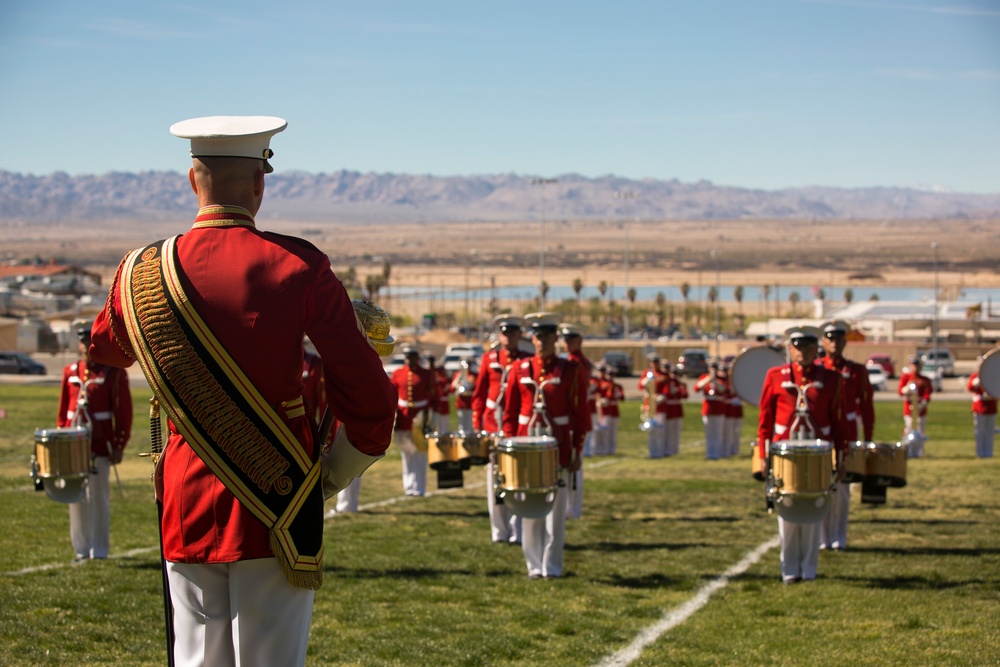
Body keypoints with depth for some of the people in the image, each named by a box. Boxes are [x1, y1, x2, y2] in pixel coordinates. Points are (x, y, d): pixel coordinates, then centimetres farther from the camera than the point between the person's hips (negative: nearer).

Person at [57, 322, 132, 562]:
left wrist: (119, 446, -9)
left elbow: (124, 411, -5)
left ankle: (99, 551, 6)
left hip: (100, 446, -5)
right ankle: (82, 549, 15)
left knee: (99, 498, -1)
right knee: (77, 497, 7)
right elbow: (63, 409, 17)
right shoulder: (70, 372, 11)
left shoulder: (114, 373, -4)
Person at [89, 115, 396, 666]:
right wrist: (334, 476, 7)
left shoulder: (143, 272, -1)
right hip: (278, 508, -3)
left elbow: (105, 349, 23)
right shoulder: (299, 267, -10)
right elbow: (369, 393, -9)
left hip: (187, 507, 3)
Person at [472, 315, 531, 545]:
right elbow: (479, 394, 8)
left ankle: (517, 532, 1)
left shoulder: (528, 361, 3)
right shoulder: (489, 358, 7)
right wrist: (476, 426, 2)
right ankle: (499, 531, 12)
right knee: (495, 477, 5)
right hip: (493, 426, 2)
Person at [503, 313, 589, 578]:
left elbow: (580, 413, 0)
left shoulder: (570, 370, 0)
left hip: (559, 447, -2)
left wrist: (577, 450, -4)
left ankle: (552, 565, 7)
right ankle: (534, 564, 11)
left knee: (556, 509, 2)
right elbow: (510, 411, 8)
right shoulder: (520, 369, 6)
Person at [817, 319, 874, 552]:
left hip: (846, 437, 0)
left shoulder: (858, 371, 6)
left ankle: (839, 538, 9)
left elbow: (866, 406, 7)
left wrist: (868, 438, 3)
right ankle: (823, 538, 8)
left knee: (842, 488, 2)